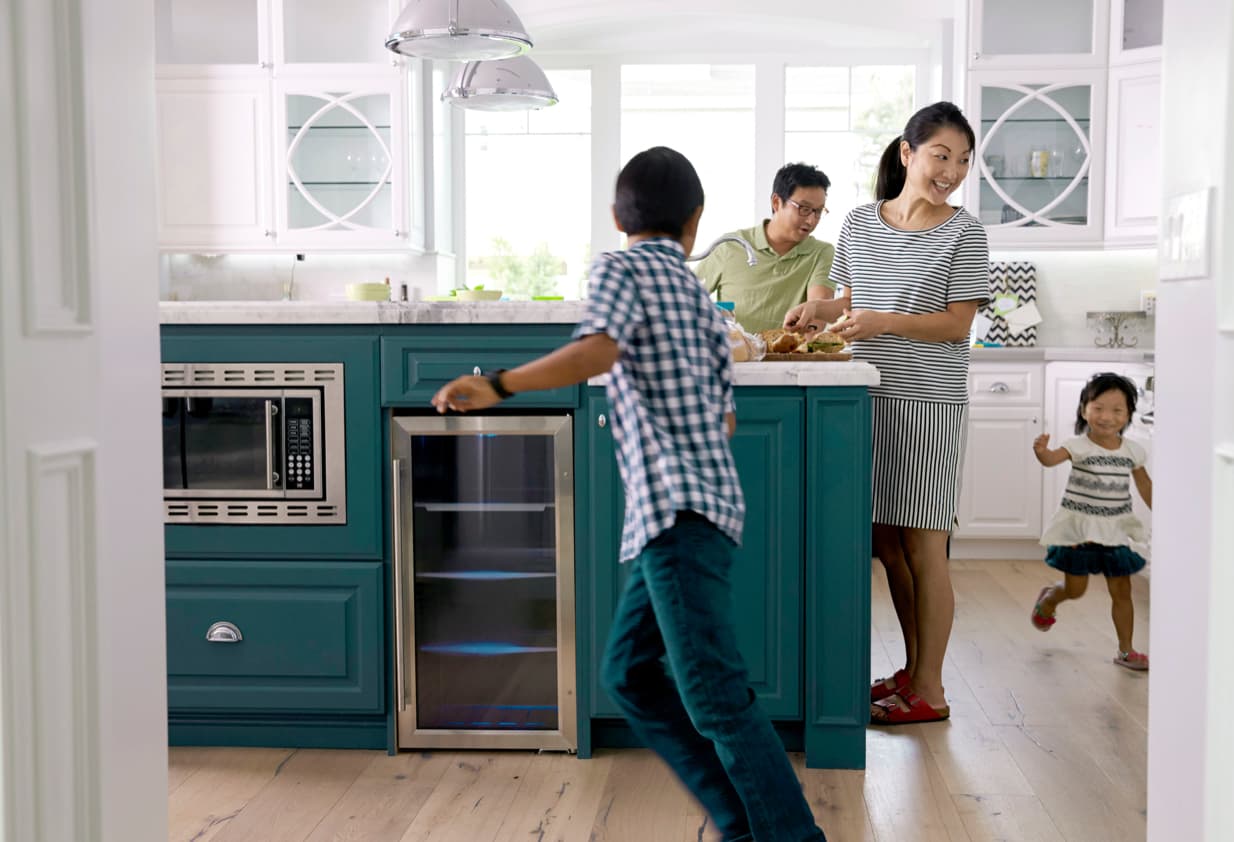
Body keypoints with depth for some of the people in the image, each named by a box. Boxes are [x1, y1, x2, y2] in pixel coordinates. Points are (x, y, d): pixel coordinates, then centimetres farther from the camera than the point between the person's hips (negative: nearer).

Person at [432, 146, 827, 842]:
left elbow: (597, 351, -21)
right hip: (701, 503, 8)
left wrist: (495, 386, -15)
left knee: (714, 694, -10)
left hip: (678, 505, -8)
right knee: (629, 672, 13)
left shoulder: (621, 267, 0)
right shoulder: (702, 298, 22)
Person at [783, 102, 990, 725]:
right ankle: (913, 667, 27)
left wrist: (885, 322, -21)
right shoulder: (860, 223, 10)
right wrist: (820, 311, -2)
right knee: (885, 539, 11)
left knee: (921, 544, -2)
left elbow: (958, 324, -8)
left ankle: (929, 691, 9)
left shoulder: (963, 232, -3)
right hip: (869, 395, 5)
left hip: (928, 400, -5)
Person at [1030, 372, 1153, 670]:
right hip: (1079, 528, -3)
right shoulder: (1079, 446, -13)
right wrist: (1041, 451, -55)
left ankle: (1125, 651, 17)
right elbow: (1053, 459, -32)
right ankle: (1047, 600, 38)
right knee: (1075, 589, 4)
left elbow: (1144, 485, 15)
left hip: (1115, 531, 4)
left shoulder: (1132, 451, 0)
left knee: (1121, 590, 5)